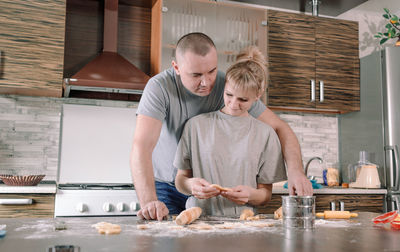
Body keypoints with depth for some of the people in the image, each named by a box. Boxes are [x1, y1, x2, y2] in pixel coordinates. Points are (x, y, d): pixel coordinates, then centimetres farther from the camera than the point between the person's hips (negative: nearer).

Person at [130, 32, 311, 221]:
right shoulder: (160, 87, -20)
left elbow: (279, 127, -12)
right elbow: (142, 145, -31)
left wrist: (296, 170, -30)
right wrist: (148, 201, -45)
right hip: (166, 187, -2)